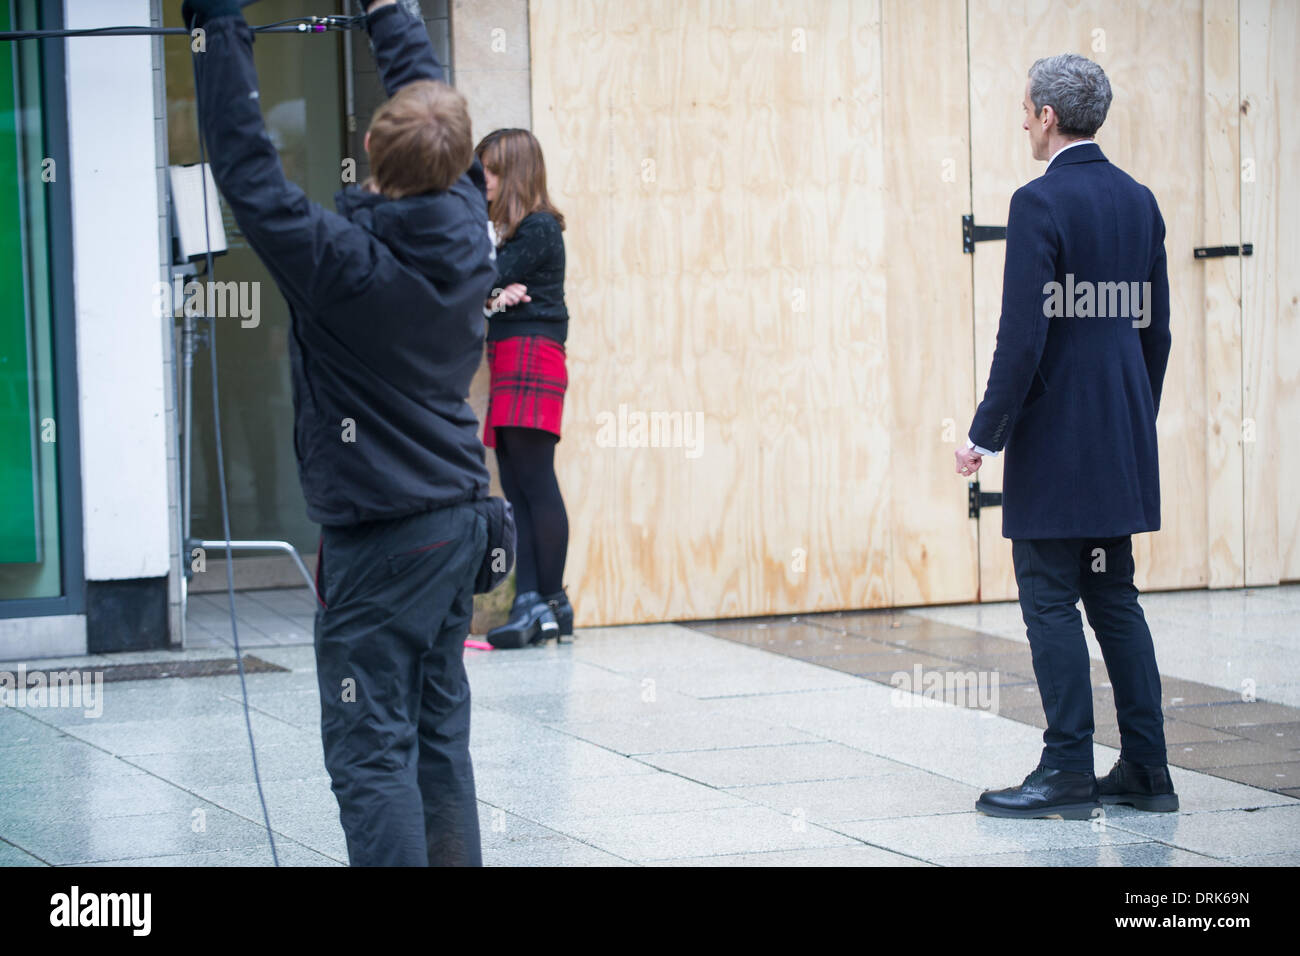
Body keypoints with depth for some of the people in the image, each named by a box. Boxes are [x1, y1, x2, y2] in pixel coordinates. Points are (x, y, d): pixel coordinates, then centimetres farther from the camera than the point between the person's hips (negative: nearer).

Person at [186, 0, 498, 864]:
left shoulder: (344, 260, -20)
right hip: (460, 521, 7)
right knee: (440, 736, 14)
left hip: (381, 540, -7)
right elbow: (433, 95, 13)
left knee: (370, 749, -5)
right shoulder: (465, 231, -2)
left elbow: (245, 168, -15)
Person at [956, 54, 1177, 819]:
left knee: (1051, 603, -3)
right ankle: (1146, 771, 13)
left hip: (1055, 441, -8)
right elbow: (1156, 331, 14)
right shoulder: (1139, 202, 9)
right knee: (1115, 598, 12)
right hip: (1122, 441, 8)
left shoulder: (1041, 203, -14)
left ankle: (1068, 774, -2)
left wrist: (986, 435, -11)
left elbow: (1024, 334, -18)